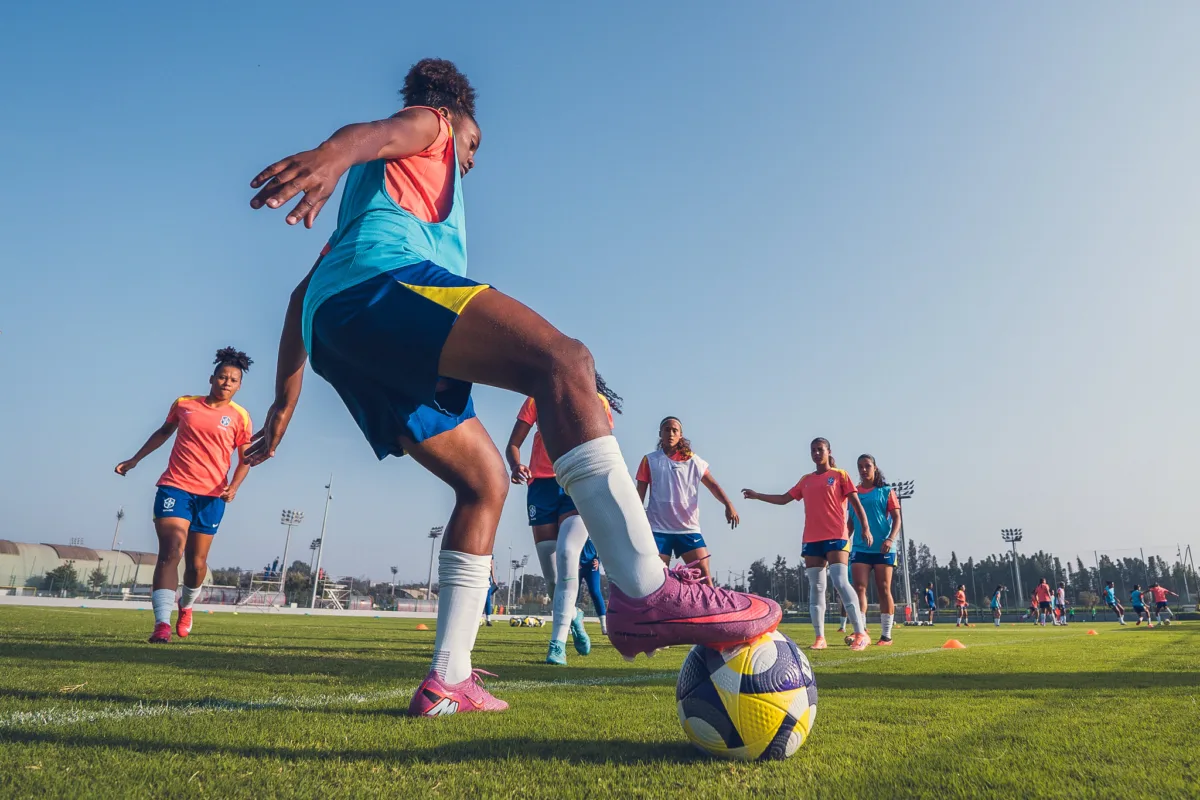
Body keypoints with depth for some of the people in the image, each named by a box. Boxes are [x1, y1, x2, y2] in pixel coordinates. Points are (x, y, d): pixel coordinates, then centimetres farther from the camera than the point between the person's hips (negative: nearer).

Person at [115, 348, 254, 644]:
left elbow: (245, 459, 6)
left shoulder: (240, 417, 1)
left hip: (211, 495, 0)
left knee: (196, 561, 8)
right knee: (171, 552, -17)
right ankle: (162, 624, -22)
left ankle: (186, 608, 38)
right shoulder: (184, 404, 7)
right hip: (175, 486, 0)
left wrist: (232, 488, -10)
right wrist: (135, 459, 24)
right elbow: (164, 432, 24)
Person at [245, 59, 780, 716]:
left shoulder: (365, 193, 44)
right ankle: (643, 592, -44)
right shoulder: (428, 123, 23)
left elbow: (303, 291, 38)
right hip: (381, 278, -9)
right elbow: (374, 131, -4)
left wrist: (286, 399, 36)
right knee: (562, 360, -25)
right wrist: (334, 154, -28)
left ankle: (447, 681, 2)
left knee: (485, 478, 8)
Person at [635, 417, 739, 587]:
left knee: (703, 572, -7)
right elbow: (640, 494, 7)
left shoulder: (693, 460, 9)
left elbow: (713, 485, 5)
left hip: (689, 528, 1)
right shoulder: (650, 460, 7)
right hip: (658, 528, -1)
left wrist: (728, 504, -12)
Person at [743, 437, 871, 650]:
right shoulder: (806, 480, 16)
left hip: (836, 537, -5)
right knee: (816, 587, 3)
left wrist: (865, 528, -12)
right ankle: (819, 637, 6)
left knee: (841, 582, -16)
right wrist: (757, 495, 15)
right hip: (811, 540, 5)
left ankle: (861, 634, -10)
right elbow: (784, 499, 21)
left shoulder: (840, 475, 4)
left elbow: (855, 502, -1)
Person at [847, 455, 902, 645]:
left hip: (883, 548, -2)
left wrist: (890, 539, -17)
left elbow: (896, 518, -2)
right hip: (860, 548, 3)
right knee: (859, 588, -8)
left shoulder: (886, 491, 2)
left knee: (884, 590, 2)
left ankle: (886, 635, 8)